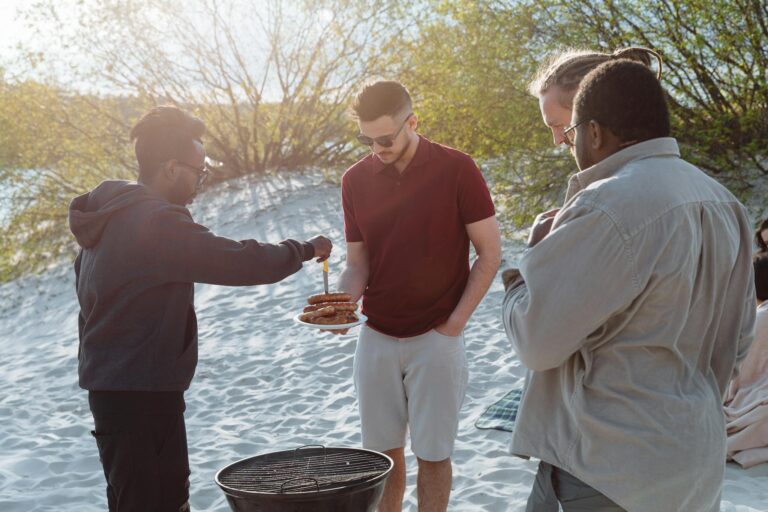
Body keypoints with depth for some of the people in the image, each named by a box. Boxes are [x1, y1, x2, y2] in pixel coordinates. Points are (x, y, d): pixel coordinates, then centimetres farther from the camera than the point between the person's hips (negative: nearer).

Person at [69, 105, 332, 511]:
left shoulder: (112, 216, 10)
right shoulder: (157, 223, -21)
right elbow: (240, 262, -23)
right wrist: (305, 250, -8)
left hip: (112, 383, 10)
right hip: (139, 393, -10)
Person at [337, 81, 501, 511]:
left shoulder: (457, 170, -8)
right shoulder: (356, 180, 2)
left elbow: (490, 253, -5)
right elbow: (358, 264, 6)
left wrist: (455, 323, -8)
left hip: (437, 339, -3)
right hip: (376, 338, 3)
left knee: (433, 454, 5)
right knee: (383, 451, 10)